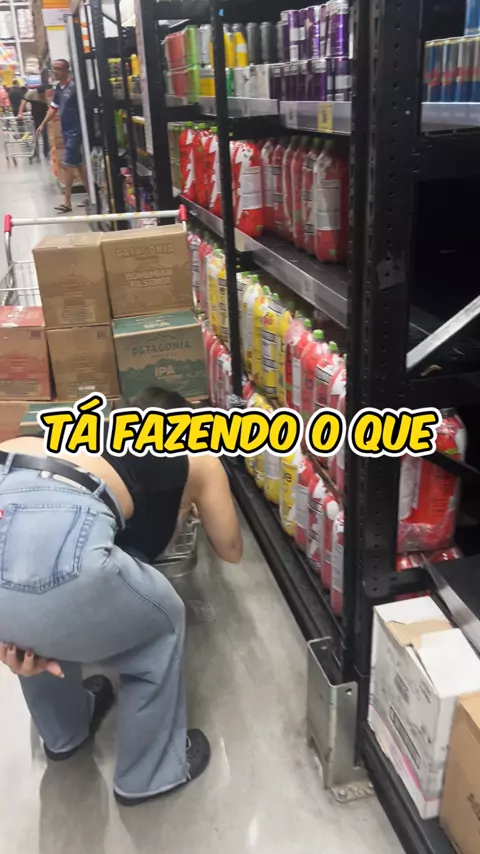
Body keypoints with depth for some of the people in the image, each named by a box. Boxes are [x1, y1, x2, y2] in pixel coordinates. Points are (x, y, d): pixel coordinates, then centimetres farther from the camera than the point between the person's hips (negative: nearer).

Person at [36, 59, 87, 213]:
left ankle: (67, 202, -5)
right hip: (66, 130, 9)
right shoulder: (59, 87, 11)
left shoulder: (74, 86, -15)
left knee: (68, 164, -9)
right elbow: (54, 108, 20)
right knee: (77, 163, 12)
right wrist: (43, 124, 17)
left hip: (75, 130, -9)